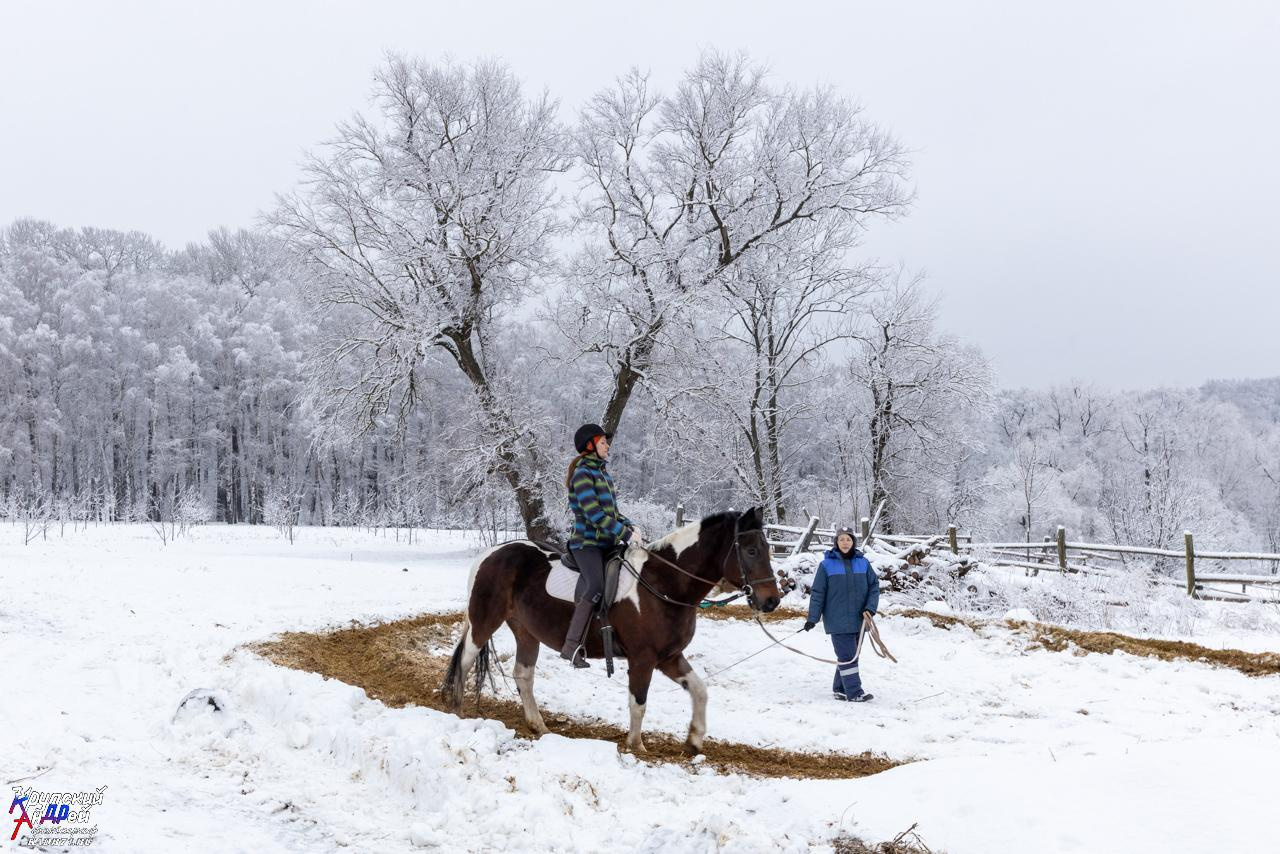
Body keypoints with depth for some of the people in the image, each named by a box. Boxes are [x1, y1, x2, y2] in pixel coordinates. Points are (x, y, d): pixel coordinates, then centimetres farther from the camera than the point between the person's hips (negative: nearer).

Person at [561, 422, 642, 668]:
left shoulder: (603, 472, 16)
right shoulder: (583, 474, -11)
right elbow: (594, 514, -19)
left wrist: (629, 526, 2)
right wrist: (625, 533, -20)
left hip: (606, 542, 9)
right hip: (587, 542, -9)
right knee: (596, 587, -26)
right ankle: (571, 646, -24)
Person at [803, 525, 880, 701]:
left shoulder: (863, 563, 5)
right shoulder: (827, 565, -4)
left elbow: (874, 585, 8)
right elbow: (818, 593, -3)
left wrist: (870, 607, -7)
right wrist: (813, 618, -6)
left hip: (858, 620, 4)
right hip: (838, 620, -4)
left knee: (851, 655, 11)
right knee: (847, 656, -8)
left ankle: (840, 689, 23)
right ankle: (854, 693, -5)